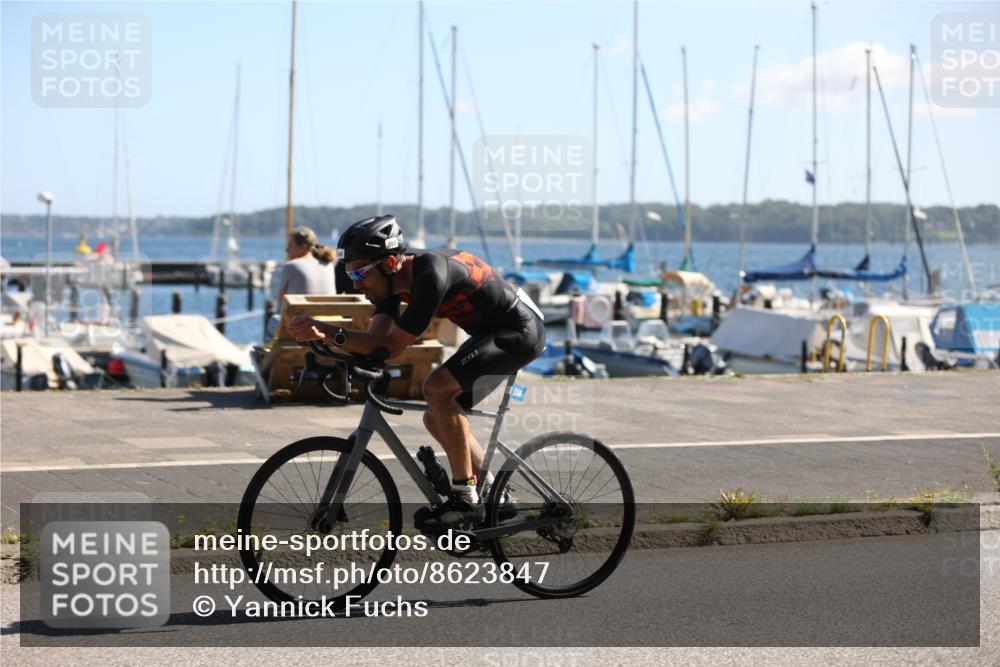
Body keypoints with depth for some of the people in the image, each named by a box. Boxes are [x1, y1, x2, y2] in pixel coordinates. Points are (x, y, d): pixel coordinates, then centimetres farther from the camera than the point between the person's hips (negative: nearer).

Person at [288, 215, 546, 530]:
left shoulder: (430, 275, -31)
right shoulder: (392, 277, -4)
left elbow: (392, 347, -30)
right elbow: (377, 339, -11)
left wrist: (331, 332, -35)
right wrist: (322, 334, -26)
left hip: (520, 332, -10)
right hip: (490, 332, 10)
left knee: (437, 387, -25)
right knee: (437, 419, 7)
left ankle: (465, 499, -17)